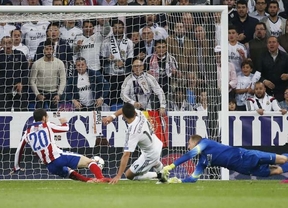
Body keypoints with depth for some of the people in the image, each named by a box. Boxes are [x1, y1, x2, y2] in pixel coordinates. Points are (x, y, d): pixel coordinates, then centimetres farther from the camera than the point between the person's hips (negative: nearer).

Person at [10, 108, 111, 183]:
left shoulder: (27, 132, 16)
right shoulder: (47, 125, 7)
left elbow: (18, 151, 16)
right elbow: (66, 128, 17)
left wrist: (16, 168, 28)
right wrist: (64, 122, 40)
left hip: (50, 166, 4)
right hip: (59, 157, -4)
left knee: (68, 172, 32)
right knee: (89, 161, -1)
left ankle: (87, 180, 7)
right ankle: (101, 178, -27)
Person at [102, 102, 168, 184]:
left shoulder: (132, 133, -34)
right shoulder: (139, 114, -17)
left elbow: (126, 155, -34)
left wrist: (118, 176, -32)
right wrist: (112, 116, -11)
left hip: (150, 155, -8)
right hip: (158, 144, 8)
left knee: (129, 175, 4)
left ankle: (158, 175, 2)